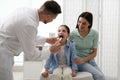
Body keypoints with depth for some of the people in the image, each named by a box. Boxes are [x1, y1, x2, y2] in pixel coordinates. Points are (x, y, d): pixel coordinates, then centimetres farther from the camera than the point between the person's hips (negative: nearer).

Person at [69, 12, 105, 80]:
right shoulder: (73, 33, -10)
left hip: (90, 60, 3)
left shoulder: (95, 34, -5)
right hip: (78, 61, -3)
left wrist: (82, 60, -14)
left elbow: (94, 53, -1)